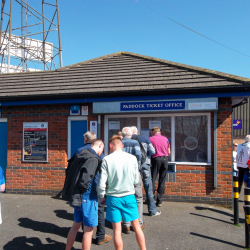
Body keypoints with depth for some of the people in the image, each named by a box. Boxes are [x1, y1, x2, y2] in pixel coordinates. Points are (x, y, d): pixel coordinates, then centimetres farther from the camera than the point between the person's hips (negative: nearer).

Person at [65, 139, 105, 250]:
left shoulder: (80, 156, 10)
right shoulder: (93, 159, -17)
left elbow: (70, 174, 13)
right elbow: (86, 176, -28)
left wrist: (74, 189, 16)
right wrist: (83, 189, -11)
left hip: (78, 196, 9)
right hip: (88, 197, -9)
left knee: (76, 225, 22)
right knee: (88, 229, 4)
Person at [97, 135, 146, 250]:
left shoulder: (107, 160, -11)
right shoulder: (132, 158, -6)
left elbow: (101, 183, -11)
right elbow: (136, 180, 2)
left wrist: (102, 196, 6)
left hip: (113, 197, -2)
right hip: (129, 197, 2)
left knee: (117, 230, 10)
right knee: (136, 226, 17)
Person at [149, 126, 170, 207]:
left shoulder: (150, 139, 1)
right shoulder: (165, 139, 11)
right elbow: (168, 152, 13)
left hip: (156, 159, -3)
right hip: (165, 159, 3)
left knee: (152, 179, 4)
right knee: (162, 181, 6)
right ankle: (159, 201, 9)